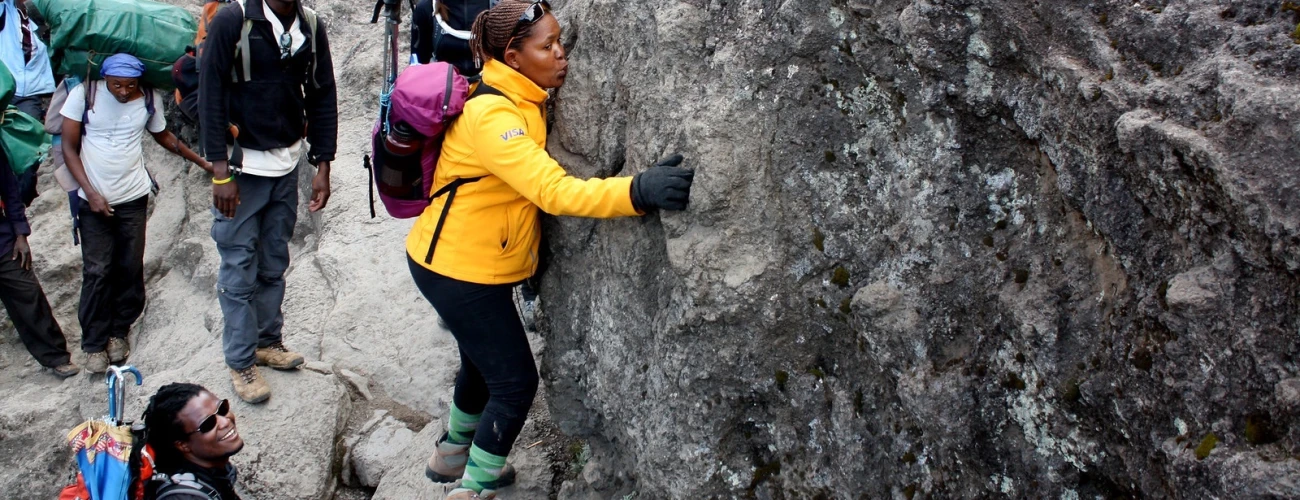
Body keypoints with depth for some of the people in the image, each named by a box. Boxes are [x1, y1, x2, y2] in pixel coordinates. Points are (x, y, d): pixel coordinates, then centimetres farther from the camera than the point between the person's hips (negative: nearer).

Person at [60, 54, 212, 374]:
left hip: (134, 198, 2)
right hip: (94, 200, -2)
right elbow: (69, 148, -5)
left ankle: (119, 332, 22)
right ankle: (94, 344, 8)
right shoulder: (83, 94, -10)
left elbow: (163, 135, 15)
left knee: (130, 269, 4)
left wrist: (203, 162, 15)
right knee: (96, 272, -2)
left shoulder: (149, 98, -3)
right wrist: (91, 192, -12)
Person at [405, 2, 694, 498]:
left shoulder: (521, 101, 2)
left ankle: (453, 454, 48)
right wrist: (637, 191, -49)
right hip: (459, 269, -10)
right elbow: (553, 191, -38)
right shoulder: (492, 116, -28)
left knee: (483, 364, 26)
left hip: (472, 262, 10)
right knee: (514, 383, 0)